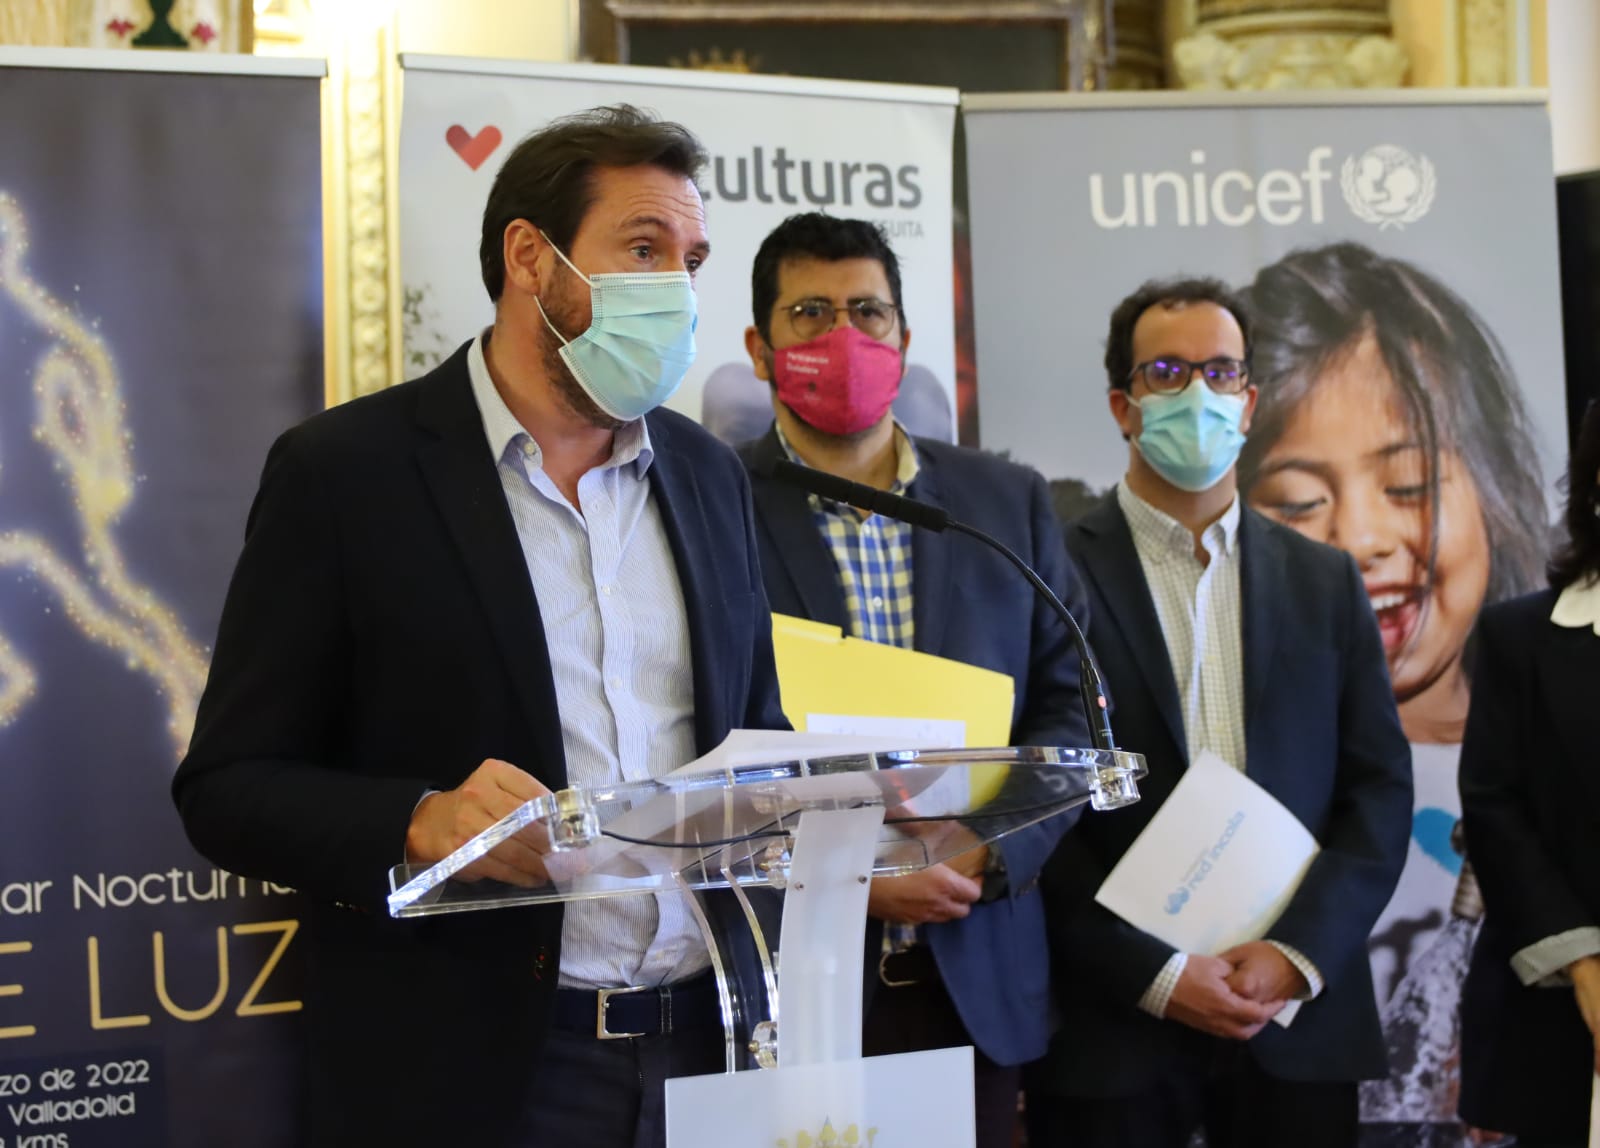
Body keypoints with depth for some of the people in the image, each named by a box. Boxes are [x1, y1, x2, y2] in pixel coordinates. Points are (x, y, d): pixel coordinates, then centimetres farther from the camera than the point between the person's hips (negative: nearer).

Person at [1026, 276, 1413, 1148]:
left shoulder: (1324, 583, 10)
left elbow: (1380, 788, 6)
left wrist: (1298, 953, -7)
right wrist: (1155, 975, -12)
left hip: (1297, 1023, 3)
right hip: (1112, 1025, -3)